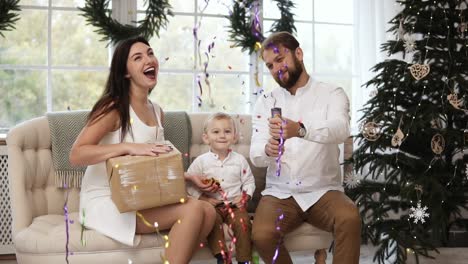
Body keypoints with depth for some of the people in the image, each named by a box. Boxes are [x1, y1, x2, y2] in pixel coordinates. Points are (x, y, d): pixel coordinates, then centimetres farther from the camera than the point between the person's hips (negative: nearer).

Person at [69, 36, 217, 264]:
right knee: (193, 210, -23)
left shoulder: (157, 112, 12)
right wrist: (129, 147, -32)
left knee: (208, 211, -14)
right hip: (107, 200, -7)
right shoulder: (114, 108, -11)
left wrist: (190, 178, 5)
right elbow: (76, 155, -22)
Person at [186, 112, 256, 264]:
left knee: (243, 223, -24)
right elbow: (189, 184, 1)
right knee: (213, 222, -31)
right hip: (212, 205, -1)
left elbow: (249, 182, 12)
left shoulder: (239, 160, 4)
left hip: (235, 204, 1)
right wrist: (203, 198, -10)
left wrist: (244, 197, -5)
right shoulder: (201, 161, -1)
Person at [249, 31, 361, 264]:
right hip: (280, 192, 2)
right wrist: (267, 150, -27)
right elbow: (255, 154, -1)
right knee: (261, 234, -27)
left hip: (322, 191, -1)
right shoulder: (266, 102, 8)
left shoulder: (331, 94, 1)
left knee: (349, 218, -32)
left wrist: (300, 130, -41)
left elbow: (340, 130, -21)